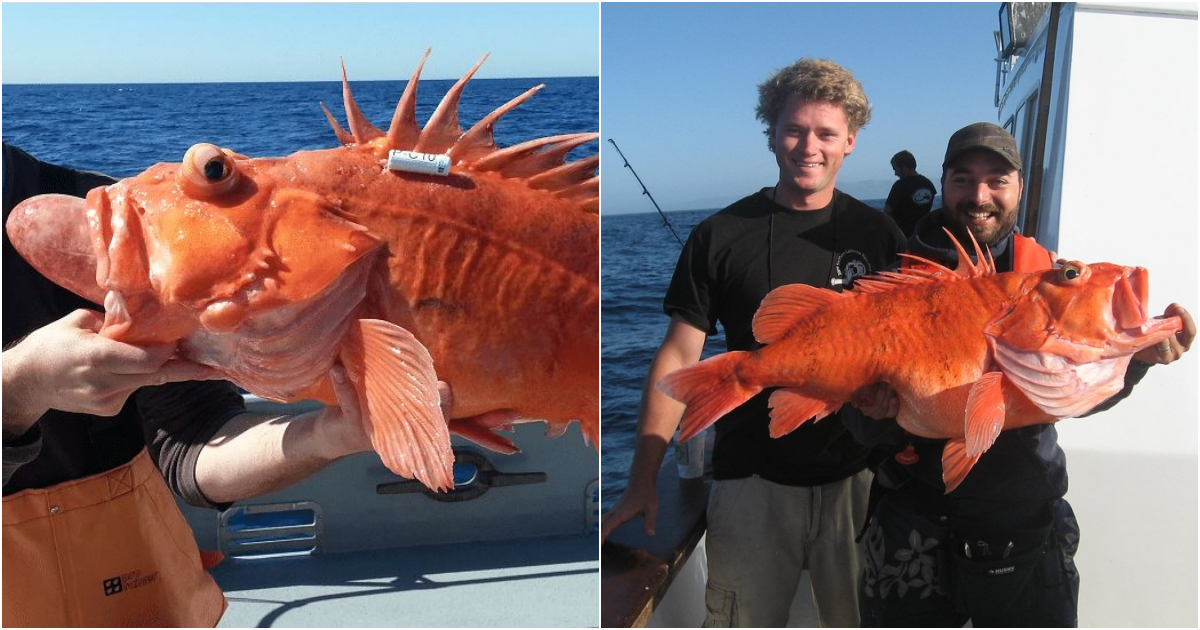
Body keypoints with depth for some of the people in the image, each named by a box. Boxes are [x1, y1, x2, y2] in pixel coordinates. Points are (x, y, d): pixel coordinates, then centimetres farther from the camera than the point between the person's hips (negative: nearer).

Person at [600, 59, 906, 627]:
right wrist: (642, 482, -8)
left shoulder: (878, 235, 2)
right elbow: (678, 357, -3)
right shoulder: (720, 236, -3)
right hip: (751, 478, -1)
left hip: (856, 477, 2)